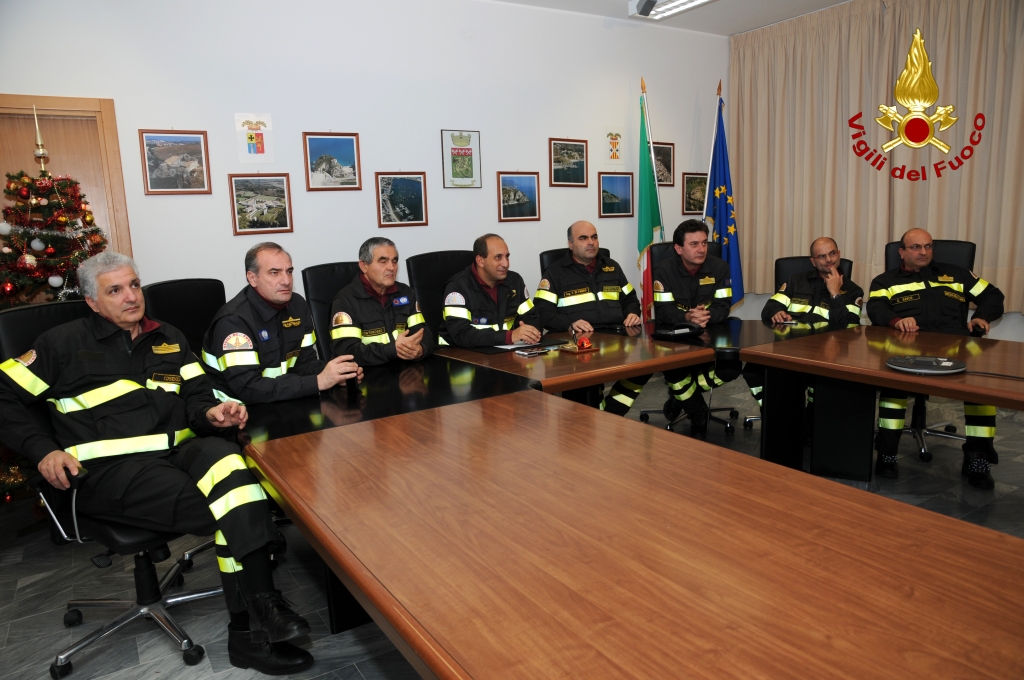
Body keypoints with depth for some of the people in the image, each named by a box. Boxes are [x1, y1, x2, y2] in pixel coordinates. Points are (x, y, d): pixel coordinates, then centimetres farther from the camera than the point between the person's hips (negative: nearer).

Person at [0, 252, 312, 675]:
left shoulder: (169, 339, 19)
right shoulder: (65, 344, 8)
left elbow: (195, 398, 18)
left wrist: (210, 413, -7)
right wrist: (43, 450, -5)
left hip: (178, 450, 4)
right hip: (111, 469, -3)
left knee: (227, 458, -34)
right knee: (227, 505, -29)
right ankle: (256, 622, -17)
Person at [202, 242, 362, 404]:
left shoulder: (297, 305, 1)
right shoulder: (233, 320, -20)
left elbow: (304, 361, 4)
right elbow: (247, 388, -27)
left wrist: (335, 375, -17)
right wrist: (318, 381, -30)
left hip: (279, 403, 6)